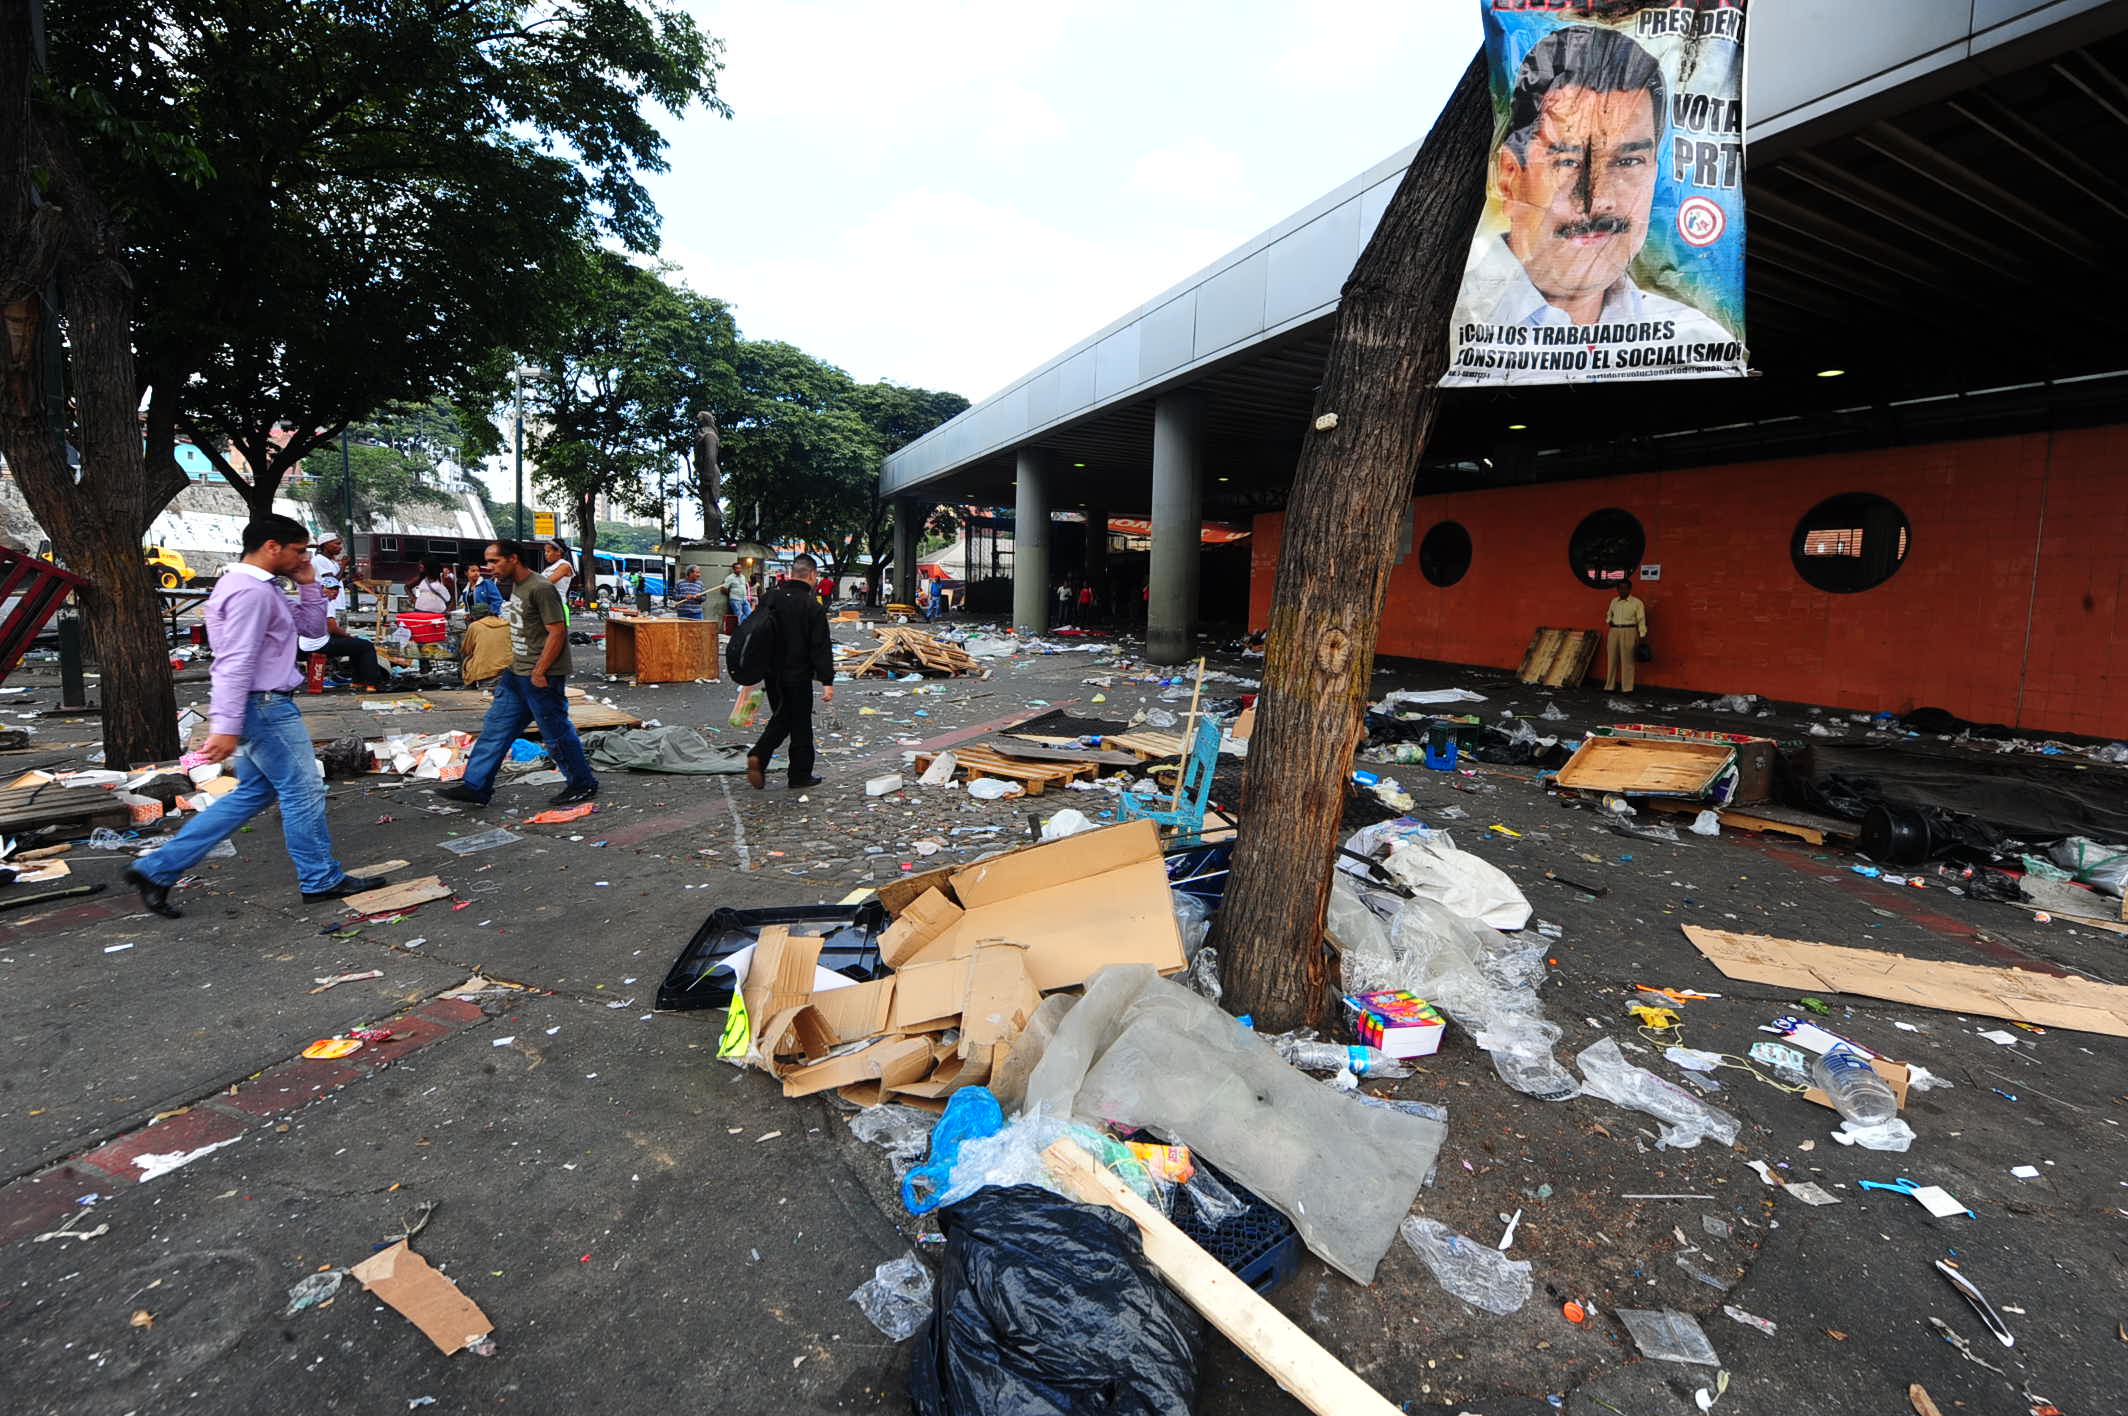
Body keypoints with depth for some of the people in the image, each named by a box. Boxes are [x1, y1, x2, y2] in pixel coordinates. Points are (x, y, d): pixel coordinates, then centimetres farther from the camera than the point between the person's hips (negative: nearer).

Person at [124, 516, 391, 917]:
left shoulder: (261, 588, 15)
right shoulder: (251, 590, -18)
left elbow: (312, 627, 21)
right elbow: (235, 663, -24)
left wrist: (308, 584, 8)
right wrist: (226, 727, -26)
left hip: (264, 707, 11)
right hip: (264, 706, -11)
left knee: (254, 793, 16)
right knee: (303, 790, 0)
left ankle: (158, 868, 19)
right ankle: (321, 880, 10)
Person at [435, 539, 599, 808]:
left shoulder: (541, 589, -17)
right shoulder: (516, 586, 13)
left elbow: (557, 632, -21)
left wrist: (539, 672, -21)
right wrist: (512, 665, 19)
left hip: (542, 678, -10)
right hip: (516, 674, 10)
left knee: (556, 733, 0)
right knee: (495, 727, 12)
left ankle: (583, 784, 14)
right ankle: (475, 786, 19)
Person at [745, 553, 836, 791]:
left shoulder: (769, 599, 5)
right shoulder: (812, 606, -14)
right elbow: (820, 648, -17)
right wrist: (827, 681, -15)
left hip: (772, 674, 6)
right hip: (798, 676, -6)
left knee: (781, 718, 21)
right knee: (801, 725, 6)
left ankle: (758, 756, 2)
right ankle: (800, 775, 14)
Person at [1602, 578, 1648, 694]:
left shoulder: (1637, 602, -2)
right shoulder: (1614, 601, 12)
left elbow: (1641, 620, -4)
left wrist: (1642, 637, -10)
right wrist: (1609, 621, 7)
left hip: (1628, 632, -4)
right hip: (1613, 631, 5)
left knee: (1627, 661, -3)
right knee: (1611, 659, 7)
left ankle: (1627, 688, 3)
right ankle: (1610, 686, 14)